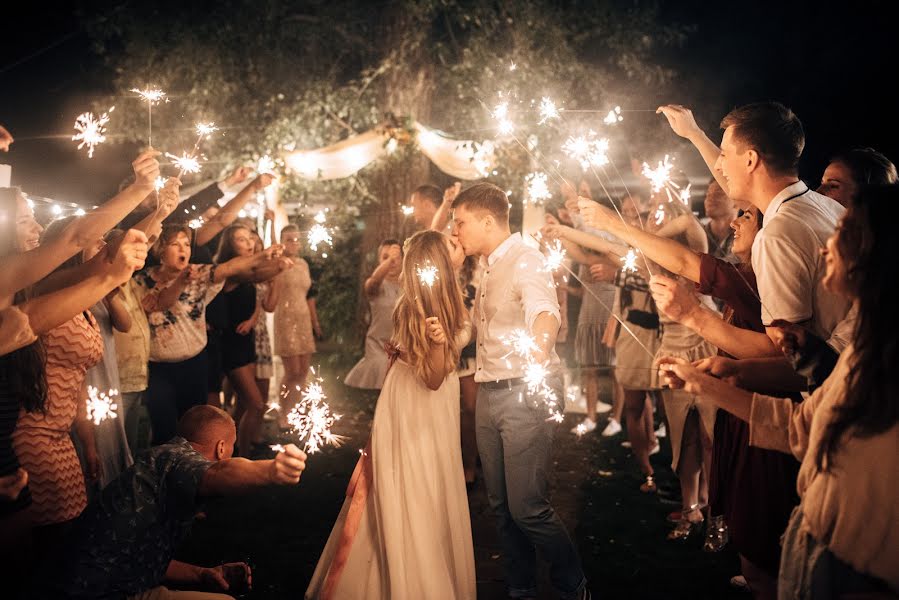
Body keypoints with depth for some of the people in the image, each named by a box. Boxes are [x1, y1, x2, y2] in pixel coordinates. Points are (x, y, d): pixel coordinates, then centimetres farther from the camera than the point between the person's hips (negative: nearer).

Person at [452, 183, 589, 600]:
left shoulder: (525, 260, -14)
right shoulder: (486, 266, 15)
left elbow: (545, 309, -35)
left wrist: (539, 349, -54)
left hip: (525, 393, -8)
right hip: (490, 393, 9)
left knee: (527, 507, -9)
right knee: (501, 505, 11)